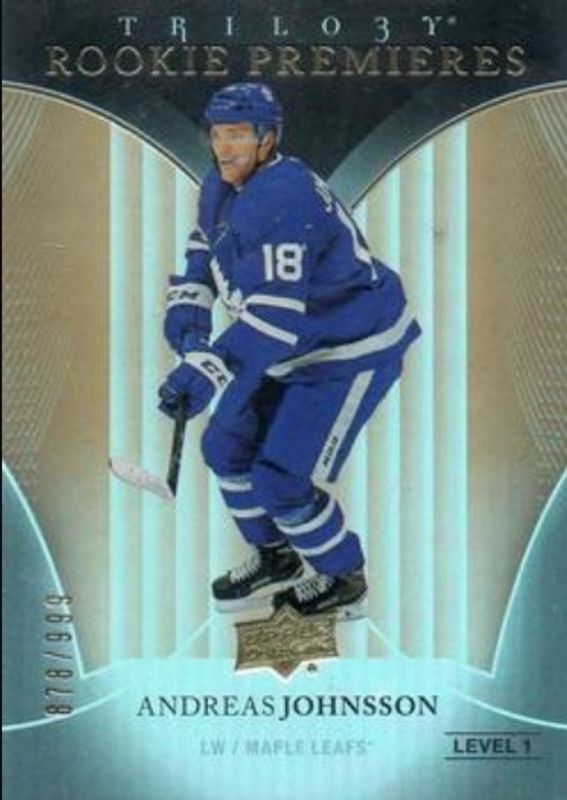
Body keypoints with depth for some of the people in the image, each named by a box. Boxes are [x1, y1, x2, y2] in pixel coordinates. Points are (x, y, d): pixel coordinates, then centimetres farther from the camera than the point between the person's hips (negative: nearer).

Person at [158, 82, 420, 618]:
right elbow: (201, 259, 13)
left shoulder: (284, 197, -29)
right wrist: (187, 323, -7)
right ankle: (275, 558, 32)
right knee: (227, 444, 11)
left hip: (355, 352, -10)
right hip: (298, 348, 10)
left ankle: (343, 580, 14)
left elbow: (275, 312, -34)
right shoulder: (221, 187, 3)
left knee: (281, 478, -11)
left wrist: (206, 373, -37)